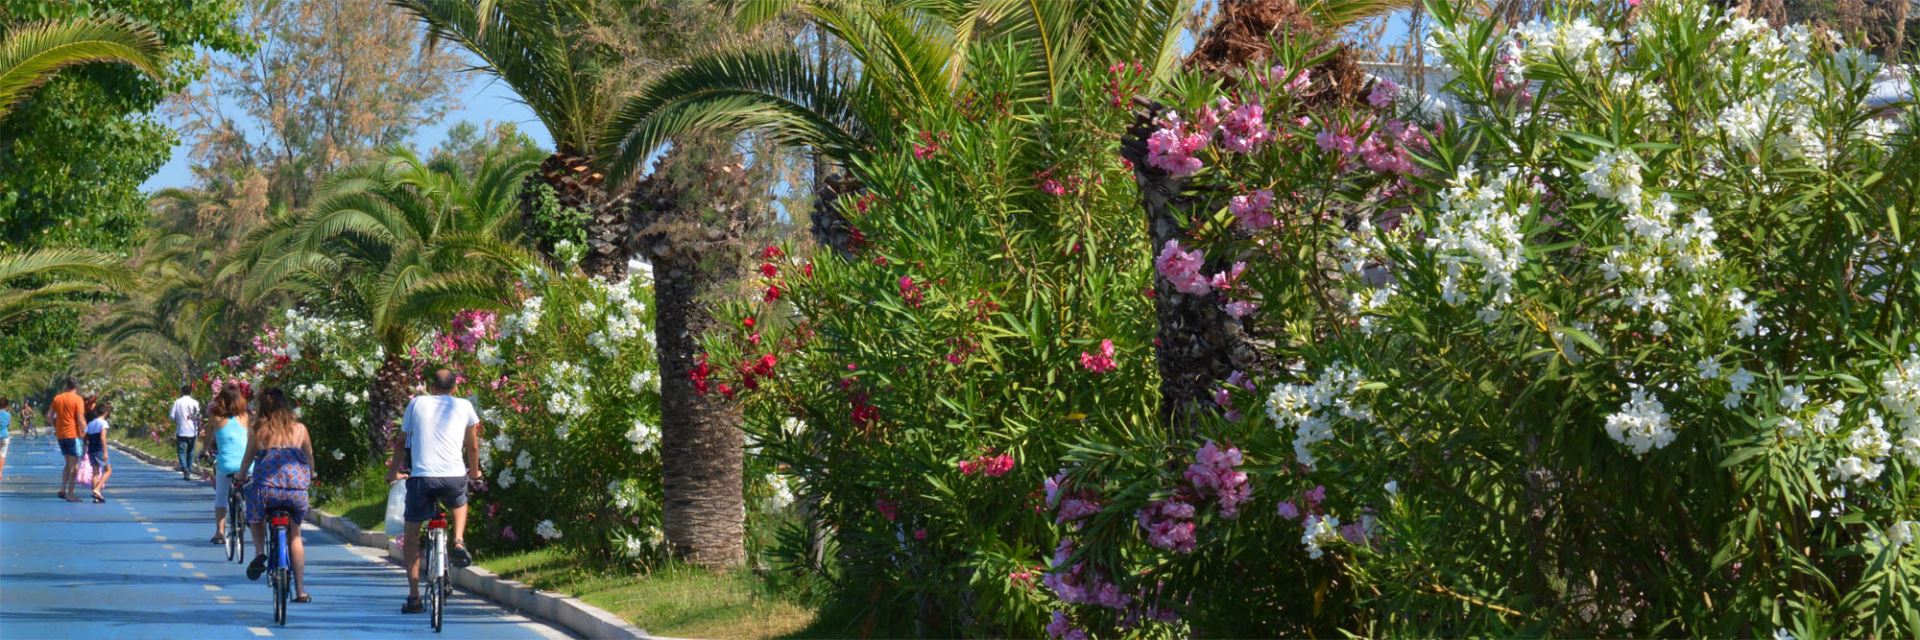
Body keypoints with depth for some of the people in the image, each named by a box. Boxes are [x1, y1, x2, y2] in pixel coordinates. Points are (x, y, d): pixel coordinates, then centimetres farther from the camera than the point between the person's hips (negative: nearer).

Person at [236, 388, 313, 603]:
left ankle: (259, 552, 6)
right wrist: (310, 478, 36)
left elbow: (248, 458, 12)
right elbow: (309, 458, 17)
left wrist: (240, 476, 33)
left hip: (266, 486, -2)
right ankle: (301, 590, 14)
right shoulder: (299, 429, 7)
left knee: (256, 516, 32)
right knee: (294, 535, 17)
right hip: (297, 488, 2)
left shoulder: (259, 431, 3)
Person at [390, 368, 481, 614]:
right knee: (460, 503, 36)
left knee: (412, 535, 15)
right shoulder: (464, 406, 11)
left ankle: (414, 596, 10)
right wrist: (474, 472, 36)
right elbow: (473, 446, 18)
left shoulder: (416, 403, 12)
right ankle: (458, 542, 9)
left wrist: (393, 472, 33)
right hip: (454, 476, 1)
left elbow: (401, 443, 18)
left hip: (421, 477, 0)